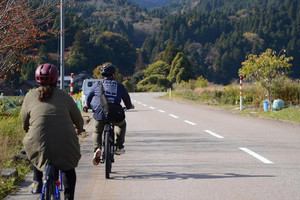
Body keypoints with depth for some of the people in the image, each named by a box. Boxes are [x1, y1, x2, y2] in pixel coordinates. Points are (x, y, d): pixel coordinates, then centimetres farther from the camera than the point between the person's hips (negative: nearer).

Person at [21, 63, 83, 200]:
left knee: (34, 150, 35)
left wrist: (28, 131, 44)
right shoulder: (64, 96, 11)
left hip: (40, 141, 0)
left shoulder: (30, 96, 11)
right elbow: (78, 120, 19)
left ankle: (37, 182, 27)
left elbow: (24, 122, 22)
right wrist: (79, 129, 41)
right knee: (68, 169, 27)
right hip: (65, 142, 0)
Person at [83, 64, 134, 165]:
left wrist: (87, 105, 40)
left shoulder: (97, 84, 8)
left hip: (99, 115, 0)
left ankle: (97, 148, 1)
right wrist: (129, 106, 45)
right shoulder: (120, 86, 10)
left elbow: (89, 97, 16)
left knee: (97, 132, 27)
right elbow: (127, 99, 21)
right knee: (122, 125, 34)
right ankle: (119, 147, 26)